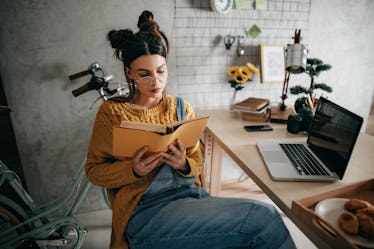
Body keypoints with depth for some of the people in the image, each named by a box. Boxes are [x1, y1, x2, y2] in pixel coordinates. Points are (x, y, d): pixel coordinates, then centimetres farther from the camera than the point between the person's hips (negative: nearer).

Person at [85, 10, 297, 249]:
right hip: (145, 210, -4)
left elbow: (196, 164, 11)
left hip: (190, 195, 4)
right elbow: (94, 170, 3)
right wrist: (133, 170, -16)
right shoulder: (111, 112, 0)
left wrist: (184, 165, -13)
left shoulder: (182, 108, 8)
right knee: (264, 217, -21)